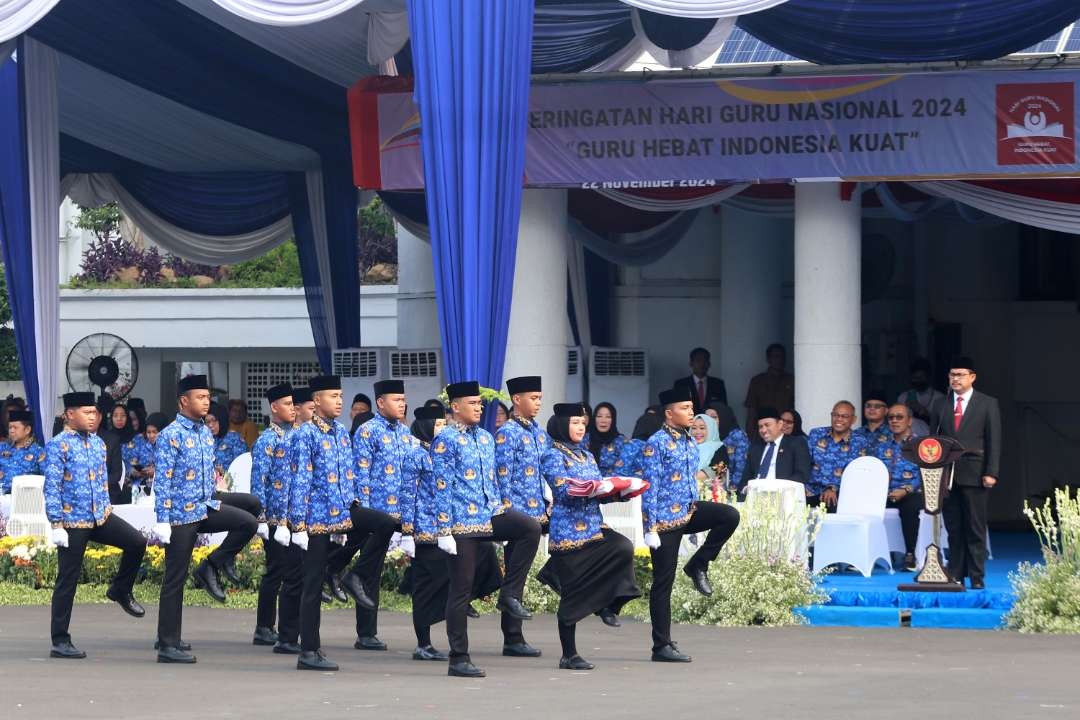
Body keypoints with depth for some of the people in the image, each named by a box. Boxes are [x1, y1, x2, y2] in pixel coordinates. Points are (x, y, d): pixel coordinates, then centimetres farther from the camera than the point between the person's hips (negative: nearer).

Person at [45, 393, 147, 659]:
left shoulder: (98, 443, 10)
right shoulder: (59, 445, -10)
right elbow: (52, 488, -13)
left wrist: (107, 510, 18)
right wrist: (57, 525, -16)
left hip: (101, 517, 6)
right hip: (72, 522, -6)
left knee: (137, 542, -13)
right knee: (67, 580, -1)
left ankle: (121, 591, 12)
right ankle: (60, 642, 6)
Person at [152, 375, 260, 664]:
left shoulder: (206, 432, 10)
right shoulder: (171, 436, -13)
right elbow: (162, 481, -16)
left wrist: (214, 502, 21)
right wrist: (162, 521, -20)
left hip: (206, 506, 7)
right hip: (182, 515, -7)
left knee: (249, 522, -11)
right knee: (175, 580, -3)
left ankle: (210, 569, 3)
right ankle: (168, 645, 3)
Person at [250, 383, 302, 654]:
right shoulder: (267, 441, -9)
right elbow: (258, 482, -12)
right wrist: (261, 519, -15)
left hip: (295, 518, 8)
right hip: (278, 518, -8)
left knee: (275, 574, 17)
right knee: (294, 576, -11)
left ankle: (264, 630, 28)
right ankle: (288, 639, -10)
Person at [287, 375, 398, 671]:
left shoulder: (341, 431, 10)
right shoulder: (307, 434, -11)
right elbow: (300, 480, -13)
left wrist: (355, 501, 13)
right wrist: (299, 524, -16)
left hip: (345, 510, 7)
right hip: (318, 517, -7)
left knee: (388, 524, -14)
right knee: (314, 585, -1)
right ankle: (309, 653, 5)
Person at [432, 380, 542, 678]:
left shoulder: (486, 438, 13)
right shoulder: (447, 440, -8)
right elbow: (441, 487, -10)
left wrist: (500, 512, 17)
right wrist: (444, 531, -14)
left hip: (490, 515, 6)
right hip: (463, 522, -6)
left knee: (531, 528, -21)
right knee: (461, 589, -2)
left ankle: (510, 595, -9)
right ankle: (459, 660, 5)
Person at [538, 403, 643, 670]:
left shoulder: (588, 457, 19)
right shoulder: (553, 456, -3)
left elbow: (599, 491, 17)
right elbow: (563, 491, -16)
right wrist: (597, 487, -26)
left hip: (594, 527, 6)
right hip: (569, 530, -6)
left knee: (623, 548, -24)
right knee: (572, 593, -4)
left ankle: (608, 602, -5)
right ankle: (569, 655, 4)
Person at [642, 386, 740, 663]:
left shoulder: (690, 441, 11)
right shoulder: (657, 443, -12)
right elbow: (650, 487, -15)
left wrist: (697, 511, 22)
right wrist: (651, 529, -18)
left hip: (689, 510, 7)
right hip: (666, 519, -7)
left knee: (730, 516, -19)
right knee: (663, 583, -2)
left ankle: (698, 565, -1)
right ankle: (662, 647, 4)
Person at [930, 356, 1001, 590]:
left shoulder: (988, 404, 3)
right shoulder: (941, 406, 12)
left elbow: (994, 441, 0)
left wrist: (991, 473, -8)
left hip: (974, 474, -3)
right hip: (947, 474, 3)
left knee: (975, 527, -1)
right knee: (953, 528, 4)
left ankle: (977, 576, 3)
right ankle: (955, 574, 9)